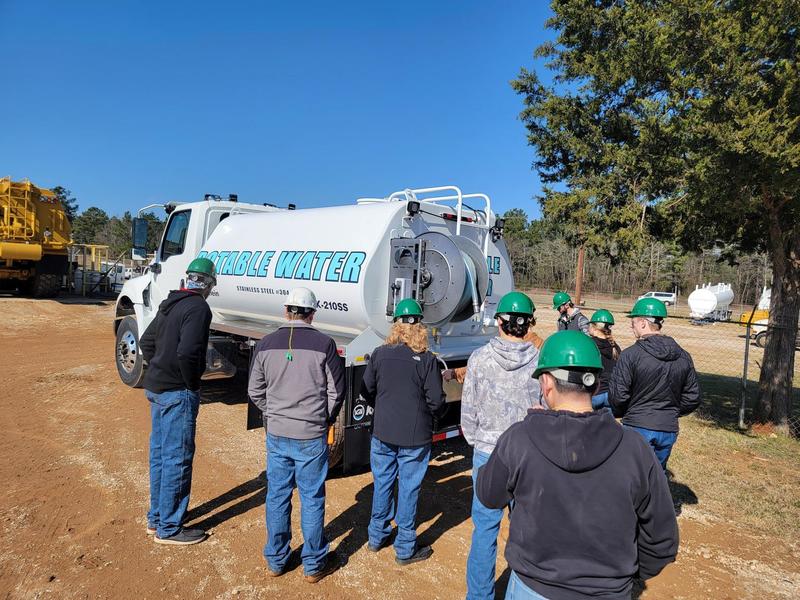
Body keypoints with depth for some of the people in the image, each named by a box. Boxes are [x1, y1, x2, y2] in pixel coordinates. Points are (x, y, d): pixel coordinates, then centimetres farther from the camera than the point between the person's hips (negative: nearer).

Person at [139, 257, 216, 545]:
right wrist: (191, 384, -13)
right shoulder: (198, 307, -17)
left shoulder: (170, 303, 12)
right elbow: (187, 353, -28)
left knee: (159, 453, 19)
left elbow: (146, 342, 18)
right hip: (178, 393, -10)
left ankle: (156, 517, 33)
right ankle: (168, 528, 13)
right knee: (177, 458, 1)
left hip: (155, 388, 10)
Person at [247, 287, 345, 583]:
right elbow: (336, 392, -6)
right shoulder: (324, 344, -12)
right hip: (312, 436, -3)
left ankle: (275, 561, 31)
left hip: (276, 435, 3)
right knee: (312, 499, 10)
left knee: (277, 496, 16)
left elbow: (255, 392, 5)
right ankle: (314, 564, 25)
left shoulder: (266, 344, -2)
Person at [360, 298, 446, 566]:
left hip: (382, 432, 3)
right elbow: (436, 401, -12)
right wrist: (431, 414, 10)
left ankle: (377, 536, 37)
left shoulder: (379, 354, -5)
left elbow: (366, 390, 2)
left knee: (382, 483, 20)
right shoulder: (427, 360, -15)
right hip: (414, 436, -3)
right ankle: (405, 548, 25)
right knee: (408, 489, 10)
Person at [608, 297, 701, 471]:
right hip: (669, 430, 6)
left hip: (637, 428, -5)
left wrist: (620, 413, 7)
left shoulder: (631, 354, -15)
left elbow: (617, 396, -13)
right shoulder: (683, 357, 3)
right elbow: (693, 398, 8)